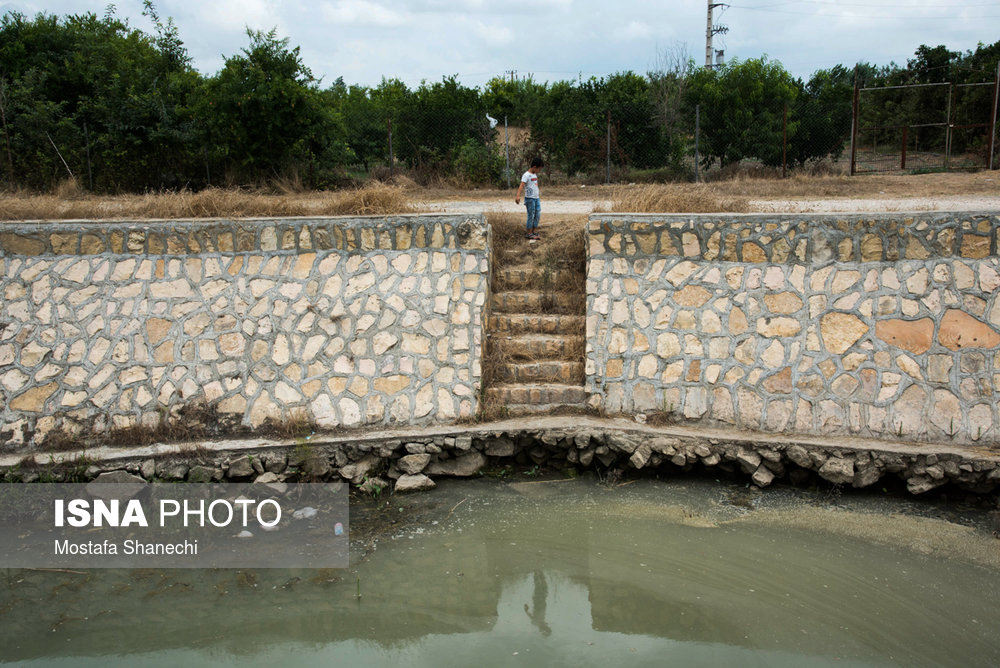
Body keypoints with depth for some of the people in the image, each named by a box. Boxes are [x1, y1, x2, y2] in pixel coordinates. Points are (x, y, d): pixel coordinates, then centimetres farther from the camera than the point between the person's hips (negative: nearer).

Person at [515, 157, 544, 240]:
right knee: (531, 215, -4)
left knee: (537, 215, 9)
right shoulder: (526, 175, -14)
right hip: (530, 198, -8)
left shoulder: (534, 174, 14)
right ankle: (528, 233, 5)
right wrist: (518, 196, -38)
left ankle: (534, 232, 17)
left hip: (536, 198, 8)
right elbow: (522, 185, -25)